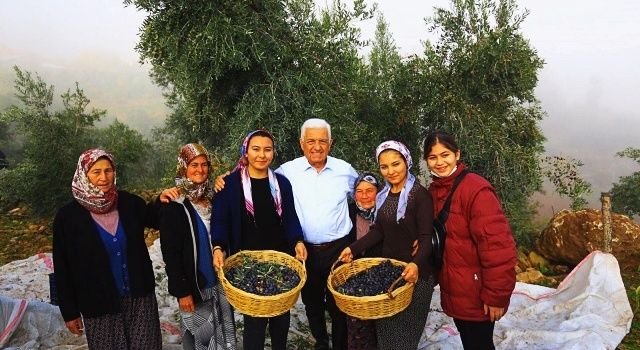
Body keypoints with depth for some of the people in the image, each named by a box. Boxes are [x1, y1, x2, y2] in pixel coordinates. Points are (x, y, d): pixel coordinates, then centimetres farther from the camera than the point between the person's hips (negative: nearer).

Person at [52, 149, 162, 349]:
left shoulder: (129, 203, -3)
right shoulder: (68, 216, -7)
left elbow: (156, 221, 15)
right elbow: (63, 270, -1)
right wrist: (70, 313, 1)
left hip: (140, 297, 2)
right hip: (99, 306, -1)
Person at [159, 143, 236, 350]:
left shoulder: (213, 197, 3)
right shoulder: (173, 204, -10)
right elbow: (170, 253, -11)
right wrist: (182, 291, -14)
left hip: (220, 280, 4)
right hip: (194, 284, -4)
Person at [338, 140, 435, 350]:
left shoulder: (420, 194, -15)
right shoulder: (384, 194, 6)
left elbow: (426, 238, -20)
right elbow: (378, 231, 8)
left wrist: (416, 264, -37)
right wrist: (354, 248, -4)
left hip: (414, 273, -6)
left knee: (405, 329, 5)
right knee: (385, 327, 16)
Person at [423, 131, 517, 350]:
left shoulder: (476, 190, -20)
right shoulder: (434, 190, 4)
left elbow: (497, 247, -22)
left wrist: (496, 296, -20)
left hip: (476, 295, -7)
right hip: (453, 291, 7)